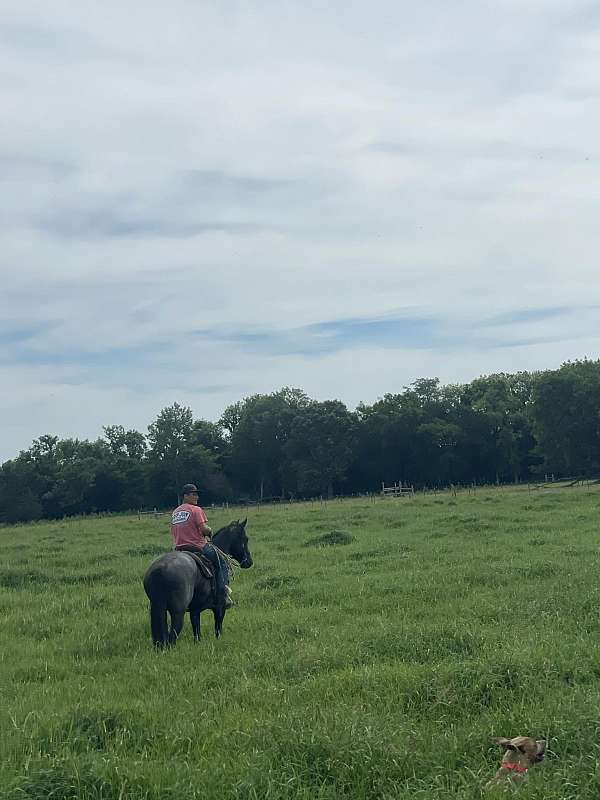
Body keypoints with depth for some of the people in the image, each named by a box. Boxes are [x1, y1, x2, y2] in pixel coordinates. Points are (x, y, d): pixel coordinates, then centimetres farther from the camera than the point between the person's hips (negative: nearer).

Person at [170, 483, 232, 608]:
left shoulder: (174, 512, 16)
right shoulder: (196, 510, -8)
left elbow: (174, 533, 17)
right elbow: (204, 529, -20)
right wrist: (210, 531, 3)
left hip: (179, 548, 7)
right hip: (198, 546, -7)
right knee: (222, 564, 5)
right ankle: (223, 595, -10)